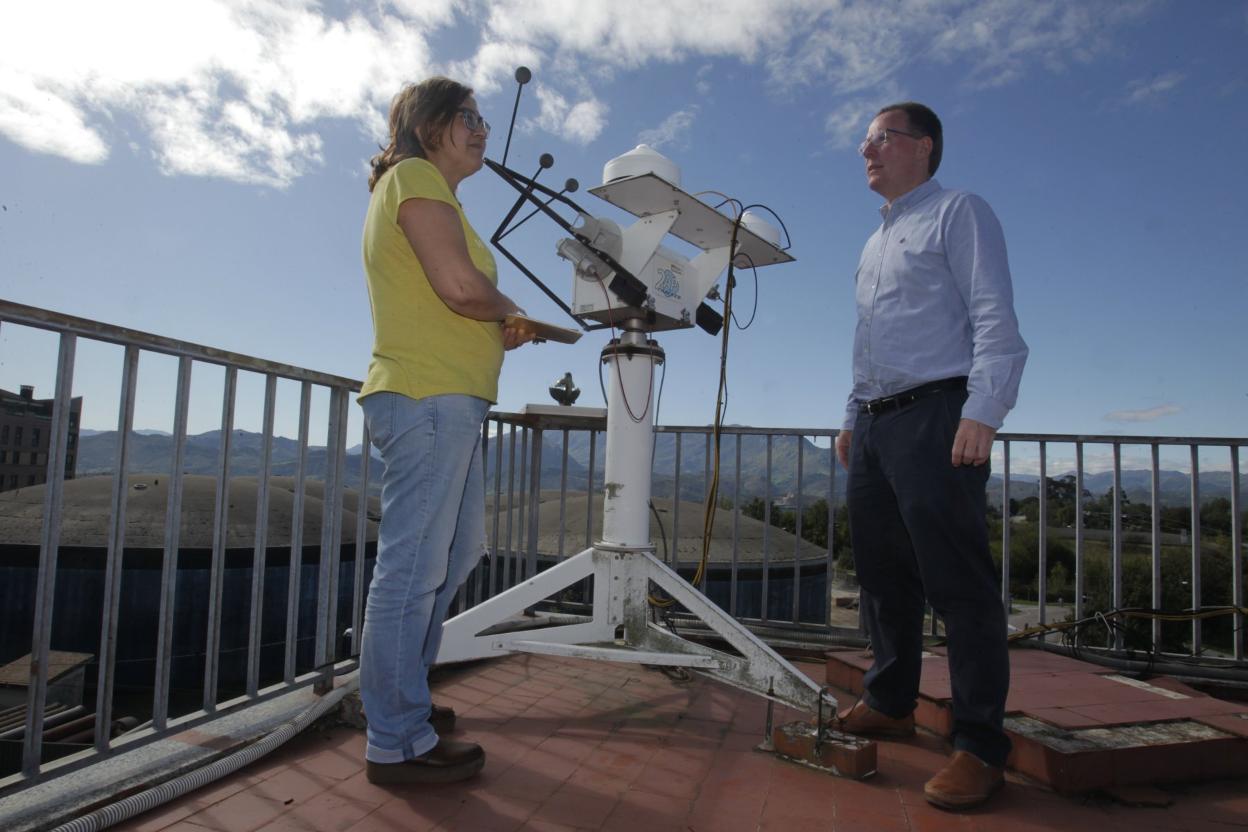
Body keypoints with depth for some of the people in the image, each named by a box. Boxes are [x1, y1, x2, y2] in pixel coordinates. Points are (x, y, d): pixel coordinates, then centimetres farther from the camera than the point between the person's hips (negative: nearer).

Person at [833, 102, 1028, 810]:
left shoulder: (959, 212, 2)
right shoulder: (877, 243, 26)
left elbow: (995, 320, -11)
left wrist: (982, 412, -22)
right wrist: (853, 419, 22)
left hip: (935, 416, -8)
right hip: (875, 424, 8)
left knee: (957, 581, -8)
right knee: (883, 573, 11)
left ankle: (982, 745, 1)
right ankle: (892, 704, 23)